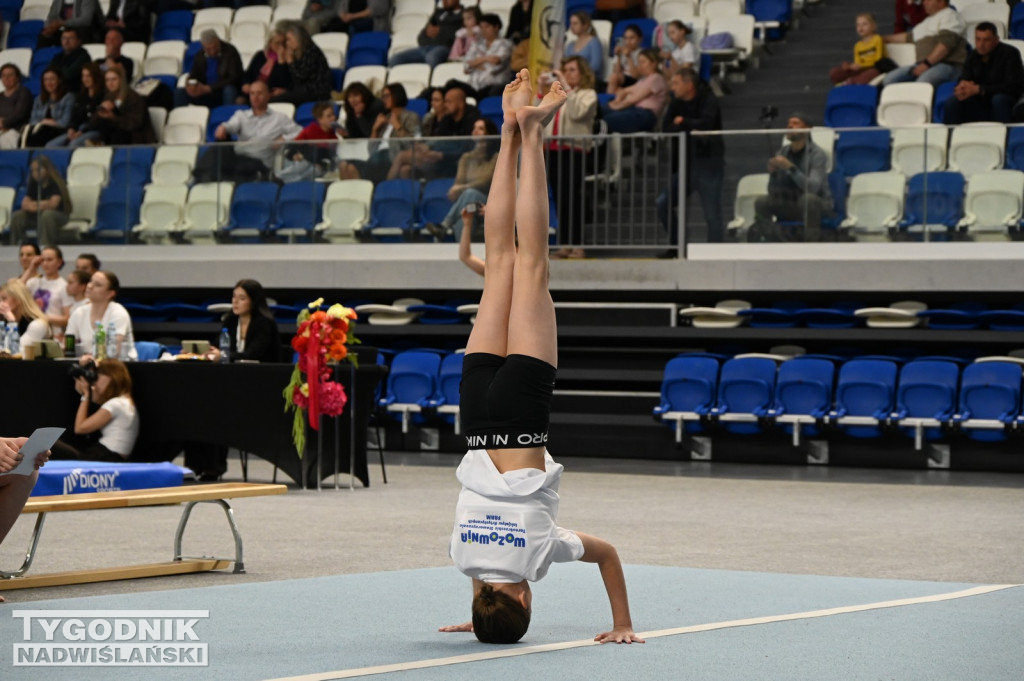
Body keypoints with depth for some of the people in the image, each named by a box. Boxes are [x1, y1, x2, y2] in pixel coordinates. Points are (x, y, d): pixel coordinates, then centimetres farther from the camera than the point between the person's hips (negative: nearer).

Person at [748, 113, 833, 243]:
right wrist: (773, 173, -18)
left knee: (808, 198, -38)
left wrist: (791, 168, -34)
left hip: (819, 206, -5)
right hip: (790, 206, 5)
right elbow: (774, 193, 2)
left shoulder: (817, 154, -13)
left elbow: (812, 188, -27)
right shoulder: (782, 153, 2)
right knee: (761, 202, -16)